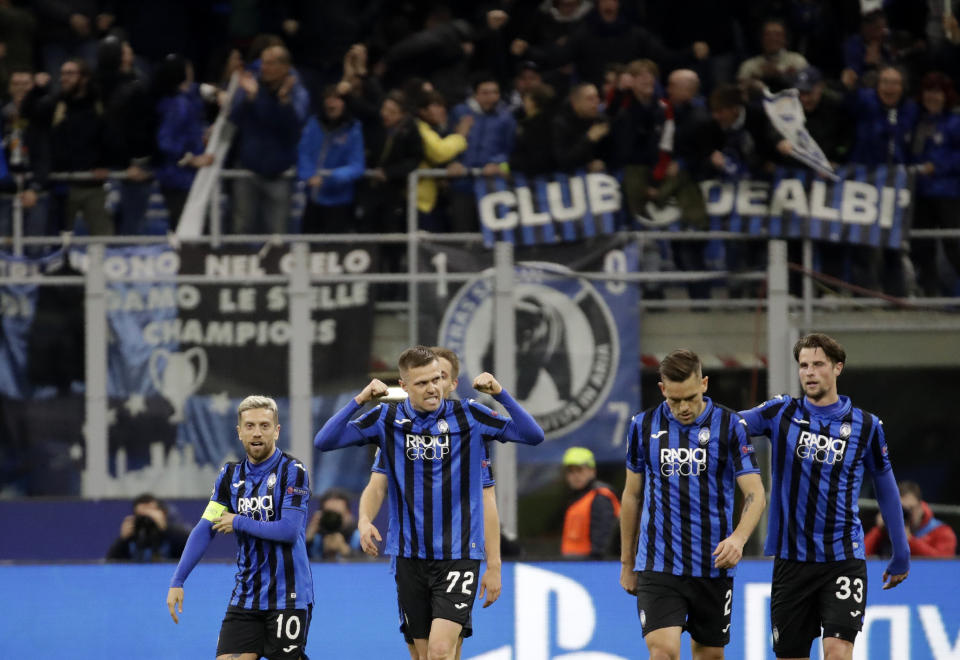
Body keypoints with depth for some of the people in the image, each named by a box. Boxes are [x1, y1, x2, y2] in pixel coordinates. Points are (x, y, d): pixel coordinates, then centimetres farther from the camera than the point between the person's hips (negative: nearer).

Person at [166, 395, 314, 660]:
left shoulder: (293, 471, -7)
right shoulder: (231, 475, 9)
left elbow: (289, 531, -17)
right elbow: (204, 530, 7)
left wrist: (239, 522, -7)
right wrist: (177, 581, -1)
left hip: (288, 597, -5)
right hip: (245, 597, 5)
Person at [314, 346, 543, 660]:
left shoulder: (469, 416, -3)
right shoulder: (388, 419, 1)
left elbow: (533, 435, -5)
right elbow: (324, 441, -2)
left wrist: (501, 395, -17)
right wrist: (359, 401, -13)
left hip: (458, 553, -3)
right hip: (410, 555, 3)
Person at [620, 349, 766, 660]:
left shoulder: (729, 425, -4)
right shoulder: (643, 426, 3)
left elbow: (755, 493, -7)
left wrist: (738, 538, -27)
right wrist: (627, 563, 15)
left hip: (713, 565, 0)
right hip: (657, 564, 0)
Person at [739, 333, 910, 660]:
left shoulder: (865, 425, 2)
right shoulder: (782, 413, 3)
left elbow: (886, 488, 13)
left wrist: (901, 555, 18)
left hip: (843, 558, -2)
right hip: (791, 559, 2)